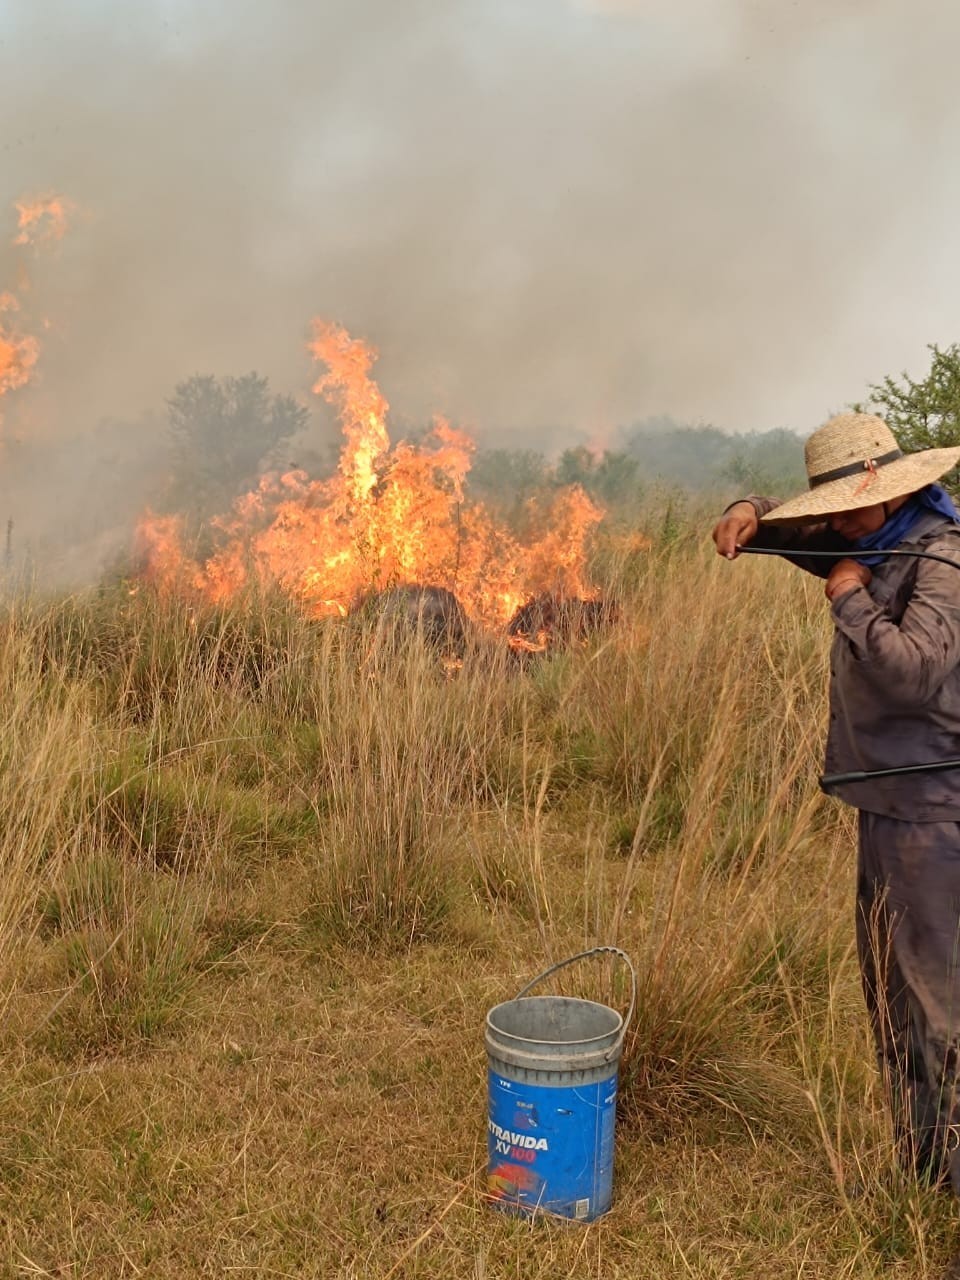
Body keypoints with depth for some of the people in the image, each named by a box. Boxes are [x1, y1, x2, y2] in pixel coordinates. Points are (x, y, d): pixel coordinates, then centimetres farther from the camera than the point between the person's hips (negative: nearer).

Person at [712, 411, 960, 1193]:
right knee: (891, 998, 16)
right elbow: (801, 532, 24)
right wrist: (752, 515, 1)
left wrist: (851, 599, -15)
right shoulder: (878, 547, 12)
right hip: (887, 803, 10)